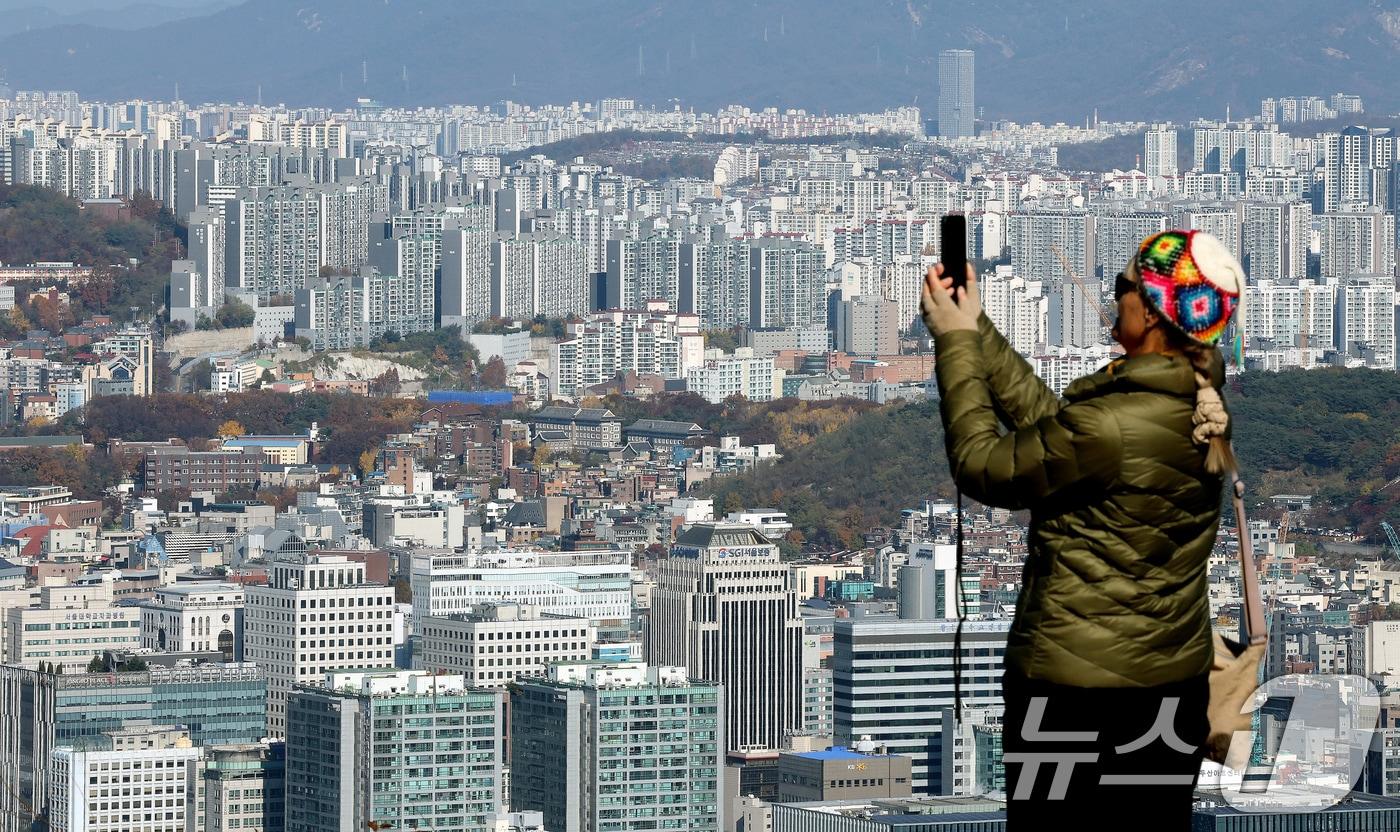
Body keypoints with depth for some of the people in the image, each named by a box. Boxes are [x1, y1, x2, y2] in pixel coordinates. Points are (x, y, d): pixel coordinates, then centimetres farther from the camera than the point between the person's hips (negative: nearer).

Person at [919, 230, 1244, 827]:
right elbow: (1045, 414, 2)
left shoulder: (1109, 428, -26)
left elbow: (983, 466, -12)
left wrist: (955, 343, -3)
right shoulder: (1198, 402, -3)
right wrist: (975, 328, 4)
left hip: (1073, 692, -7)